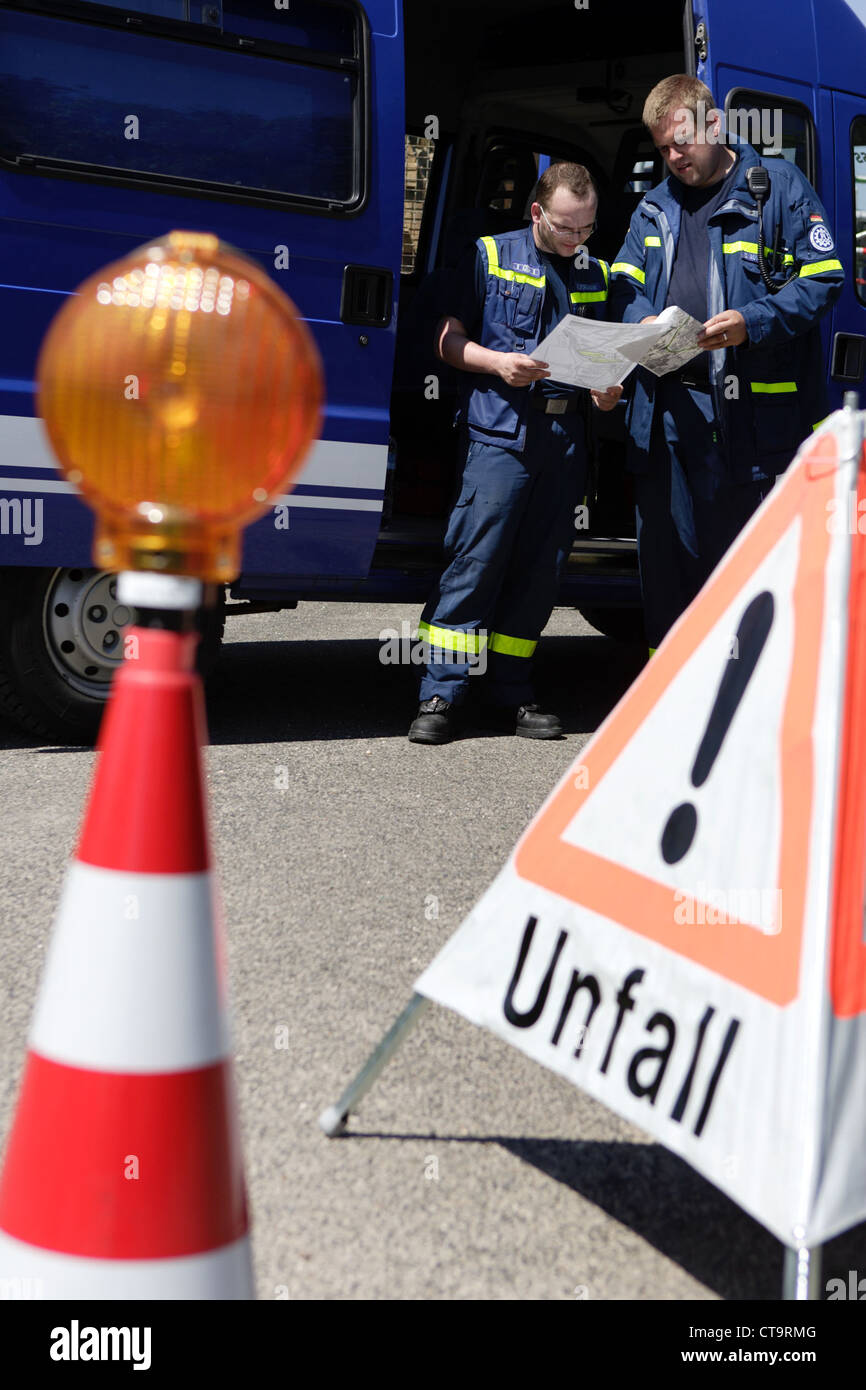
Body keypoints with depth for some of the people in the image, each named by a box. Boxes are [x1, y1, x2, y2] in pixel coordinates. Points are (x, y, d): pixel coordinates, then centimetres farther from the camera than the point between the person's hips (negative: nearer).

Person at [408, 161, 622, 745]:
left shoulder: (596, 273, 19)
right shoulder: (491, 256, 7)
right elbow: (450, 339, 5)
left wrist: (606, 390, 3)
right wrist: (497, 362, -12)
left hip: (567, 435, 4)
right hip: (500, 432, -4)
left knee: (541, 568, 5)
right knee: (475, 559, -10)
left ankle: (511, 695, 13)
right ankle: (441, 697, -7)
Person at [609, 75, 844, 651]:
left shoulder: (780, 185, 1)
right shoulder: (655, 206, 19)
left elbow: (823, 278, -5)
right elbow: (624, 285, 19)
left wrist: (753, 322, -19)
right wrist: (642, 323, -5)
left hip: (751, 410, -5)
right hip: (665, 407, 6)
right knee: (667, 556, 10)